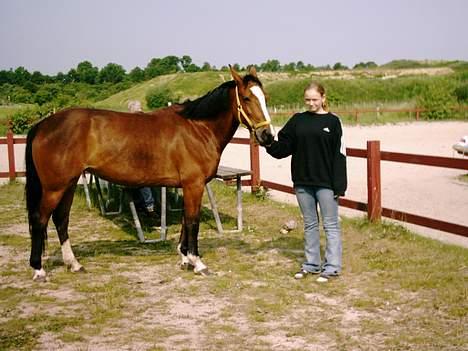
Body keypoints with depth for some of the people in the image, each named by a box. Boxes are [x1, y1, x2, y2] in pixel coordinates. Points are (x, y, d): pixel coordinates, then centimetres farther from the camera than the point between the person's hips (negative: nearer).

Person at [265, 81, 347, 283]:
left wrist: (339, 185, -12)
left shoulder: (332, 121, -3)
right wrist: (269, 144, -17)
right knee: (309, 224, 13)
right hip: (302, 182, 4)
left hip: (325, 183, -4)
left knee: (331, 224, 2)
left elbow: (339, 155, -7)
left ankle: (332, 267, 8)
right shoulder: (297, 120, 6)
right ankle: (311, 264, 23)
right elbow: (284, 147, 4)